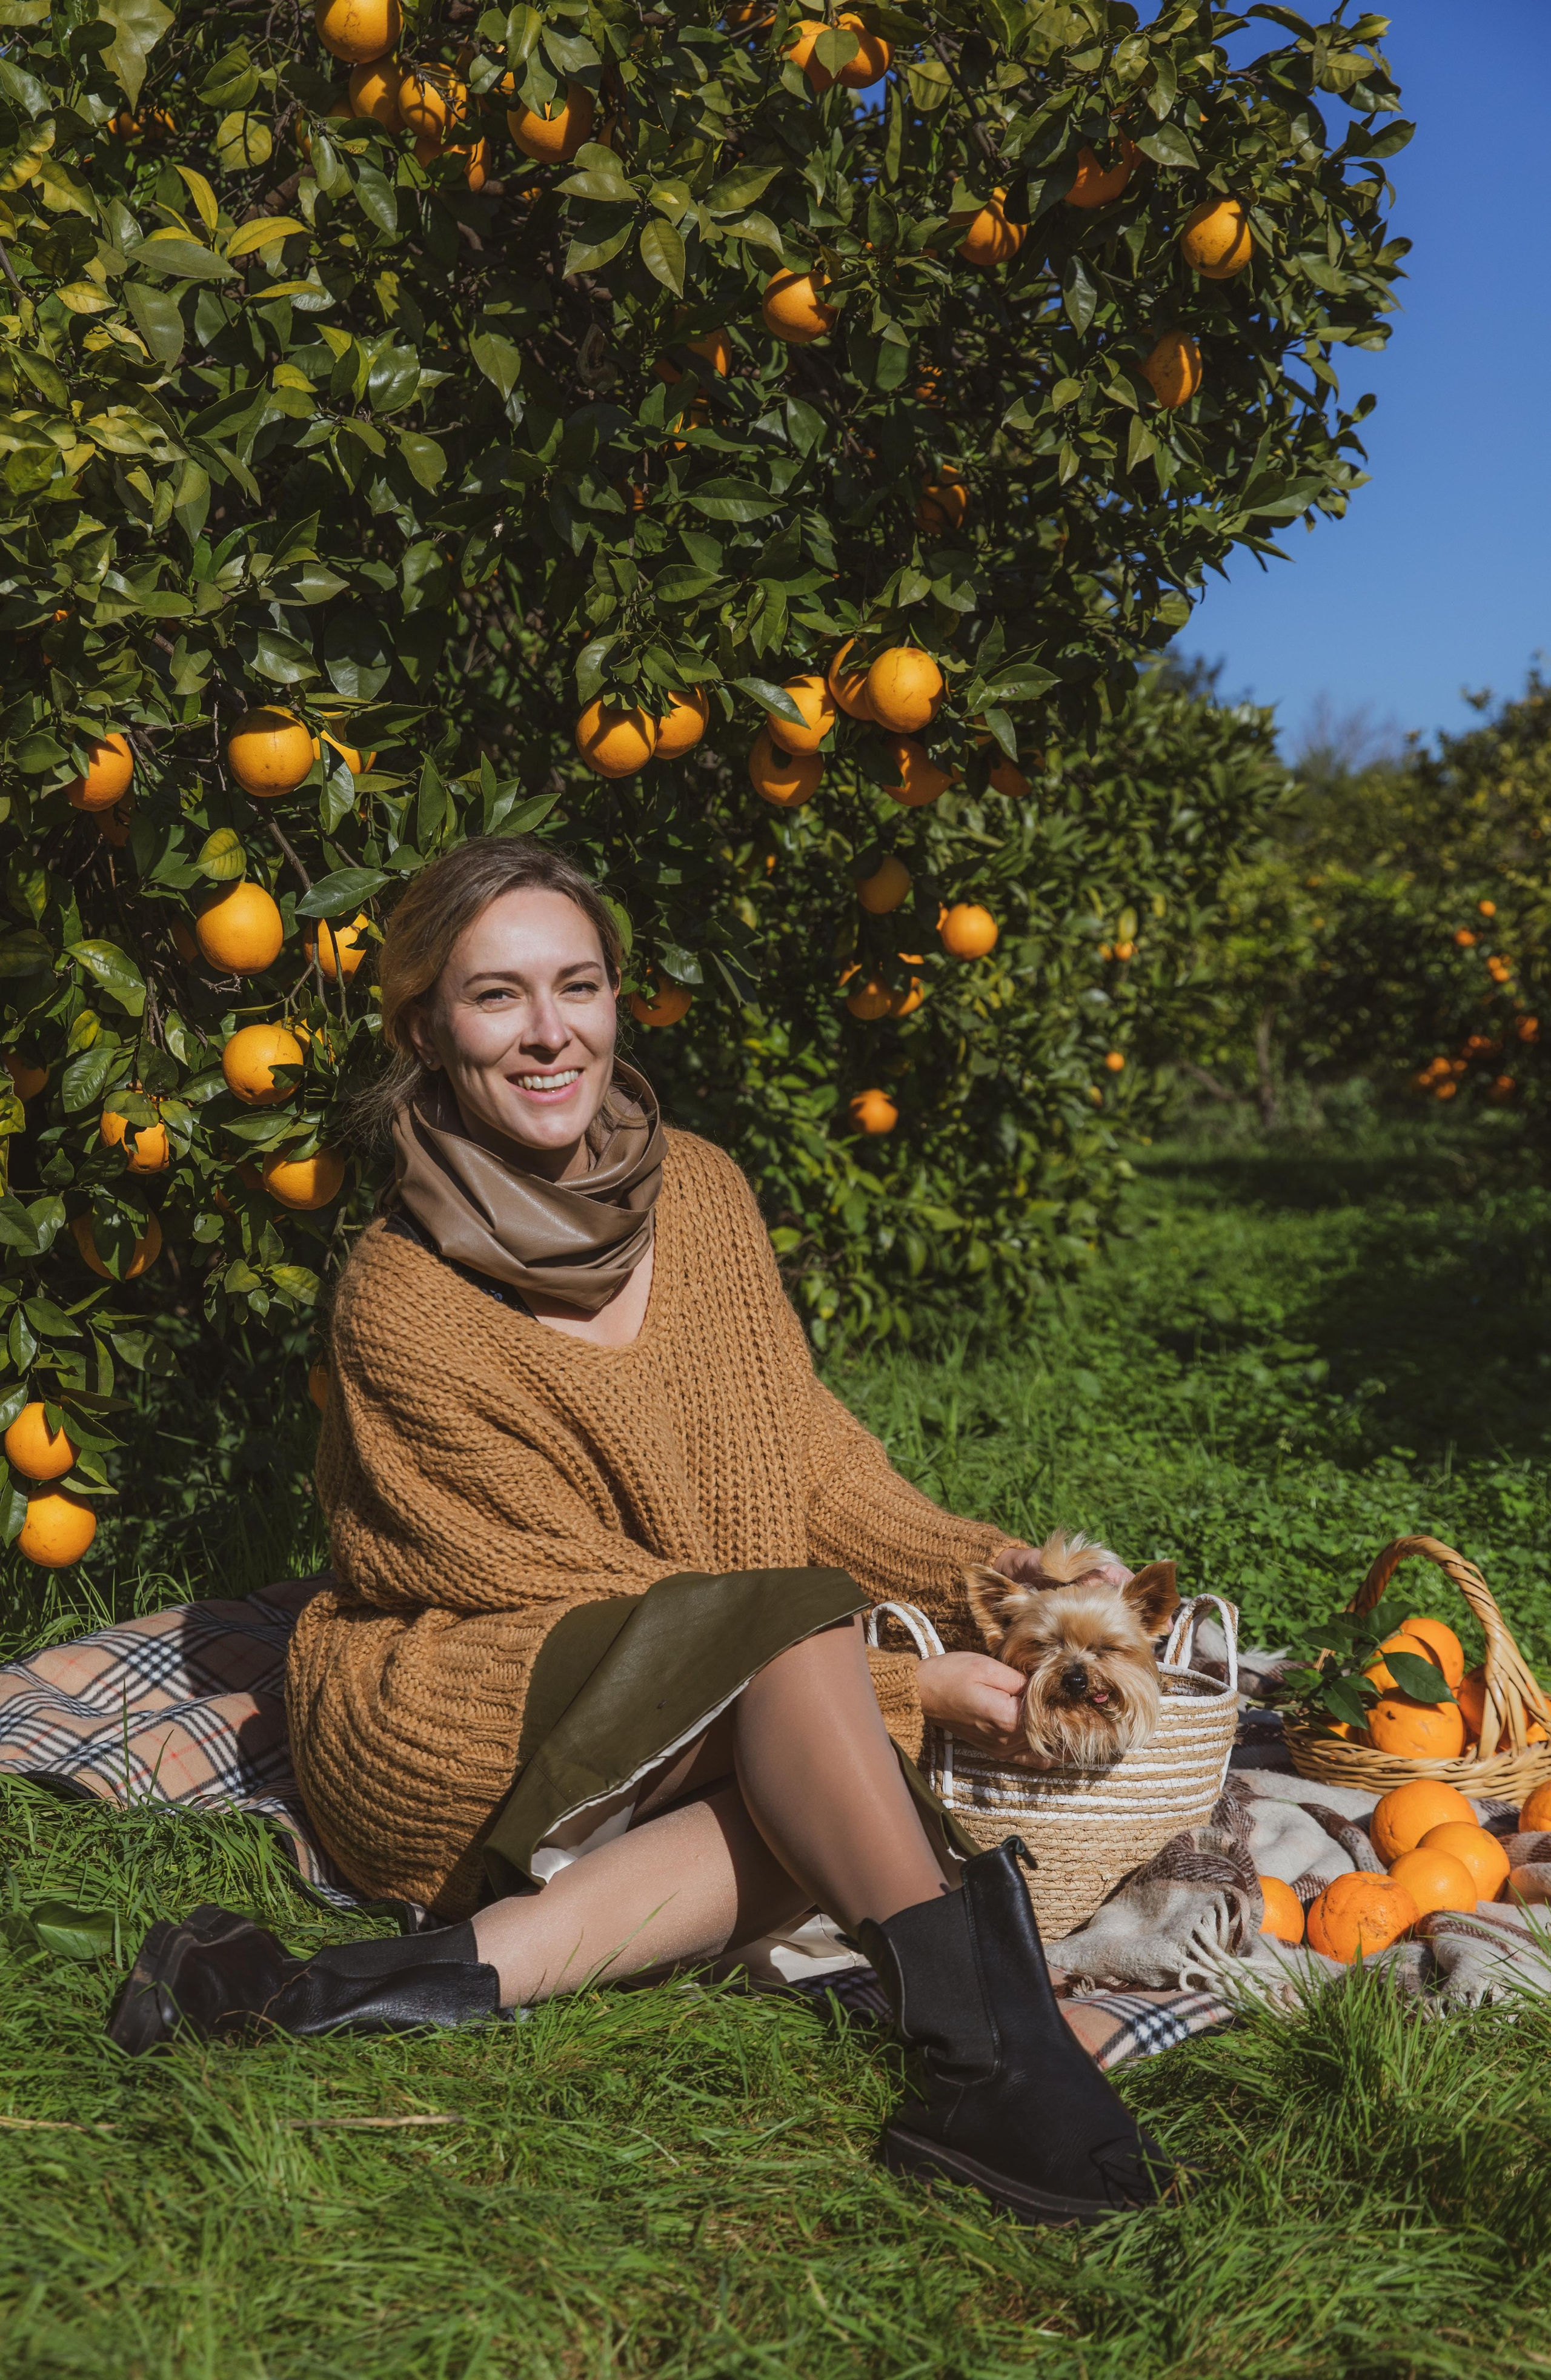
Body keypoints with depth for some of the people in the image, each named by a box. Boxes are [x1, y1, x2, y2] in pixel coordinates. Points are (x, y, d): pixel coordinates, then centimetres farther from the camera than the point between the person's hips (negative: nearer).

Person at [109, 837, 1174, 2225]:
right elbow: (581, 1588, -17)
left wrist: (989, 1569, -9)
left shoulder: (701, 1191, 0)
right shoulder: (404, 1303, -18)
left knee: (863, 1791, -27)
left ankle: (453, 1971, -32)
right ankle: (979, 2062, -39)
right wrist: (906, 1684, -20)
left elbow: (807, 1455, 8)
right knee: (792, 1621, -31)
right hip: (440, 1732, -6)